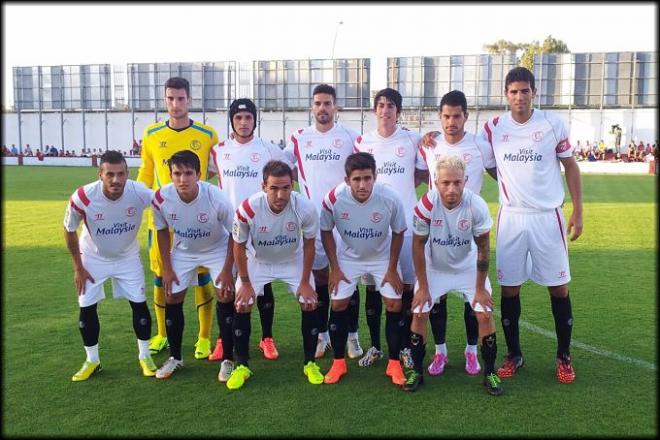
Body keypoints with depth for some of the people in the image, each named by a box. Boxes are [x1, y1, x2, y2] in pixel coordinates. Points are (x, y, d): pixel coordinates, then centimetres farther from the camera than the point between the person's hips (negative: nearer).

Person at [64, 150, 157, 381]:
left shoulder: (140, 193, -30)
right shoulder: (82, 198, -31)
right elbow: (69, 231, -11)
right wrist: (78, 268, -6)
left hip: (127, 257, 1)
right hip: (93, 258, 0)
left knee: (139, 304, 1)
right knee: (87, 308, 2)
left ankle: (144, 356, 20)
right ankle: (92, 361, 22)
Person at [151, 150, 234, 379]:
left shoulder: (216, 198, -33)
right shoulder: (161, 198, -25)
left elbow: (234, 233, -18)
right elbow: (162, 231, -5)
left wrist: (227, 270, -17)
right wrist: (166, 268, -4)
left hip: (217, 249, -3)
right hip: (183, 251, 3)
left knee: (226, 298, -13)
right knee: (172, 300, 3)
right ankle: (175, 357, 22)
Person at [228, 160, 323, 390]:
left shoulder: (305, 209, -31)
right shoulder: (247, 210, -33)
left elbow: (308, 246, -13)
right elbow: (239, 247, -14)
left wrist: (305, 282, -9)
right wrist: (245, 283, -10)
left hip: (293, 261, 0)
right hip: (258, 261, 0)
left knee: (310, 304, -9)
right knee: (241, 306, -10)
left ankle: (310, 363, 11)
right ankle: (242, 366, 9)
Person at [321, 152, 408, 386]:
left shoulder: (390, 198, -29)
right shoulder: (333, 199, -28)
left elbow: (398, 233, -10)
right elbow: (326, 231, -9)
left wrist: (392, 269, -7)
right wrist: (334, 268, -8)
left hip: (382, 257, 0)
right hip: (348, 256, 1)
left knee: (394, 304, -6)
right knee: (338, 304, -2)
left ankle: (394, 364, 11)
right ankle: (338, 363, 15)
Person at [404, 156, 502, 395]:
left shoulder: (477, 206, -27)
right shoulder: (426, 205, -28)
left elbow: (483, 249, -15)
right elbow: (418, 245, -15)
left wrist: (480, 288, -10)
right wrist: (423, 287, -11)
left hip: (468, 267, 0)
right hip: (434, 267, 0)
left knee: (485, 313, -9)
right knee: (419, 313, -7)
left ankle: (490, 372, 9)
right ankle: (416, 370, 12)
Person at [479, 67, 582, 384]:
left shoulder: (553, 124, -3)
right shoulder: (492, 128, 0)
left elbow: (571, 167, 4)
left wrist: (578, 211, 0)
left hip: (548, 217, -1)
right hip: (511, 218, 1)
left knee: (558, 286, 4)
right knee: (509, 287, 5)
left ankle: (564, 357, 20)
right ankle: (514, 355, 20)